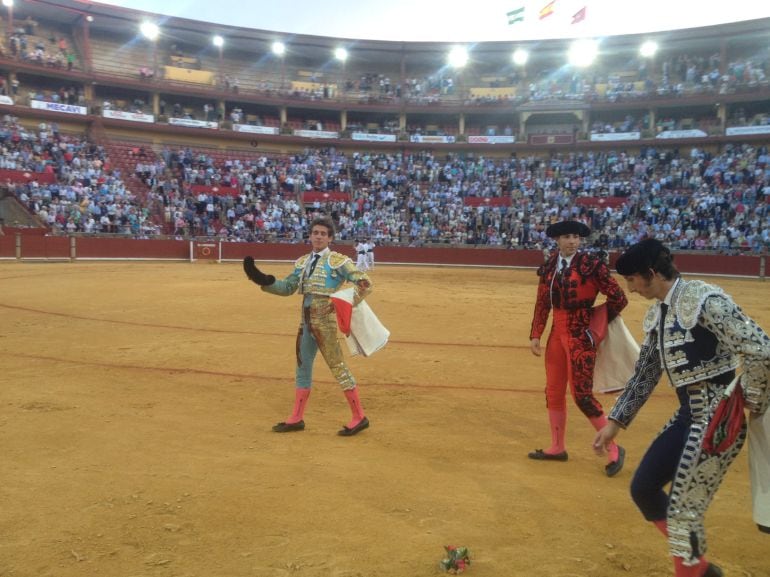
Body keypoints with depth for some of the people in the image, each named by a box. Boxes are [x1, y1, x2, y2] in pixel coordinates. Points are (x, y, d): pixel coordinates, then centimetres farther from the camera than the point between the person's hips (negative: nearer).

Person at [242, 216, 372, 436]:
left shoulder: (337, 260, -7)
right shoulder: (302, 262, 13)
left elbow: (364, 283, -11)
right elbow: (287, 288, 12)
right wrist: (263, 280, -1)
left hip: (325, 321, -7)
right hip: (306, 320, 7)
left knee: (338, 366, -5)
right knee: (303, 366, 13)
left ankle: (359, 417, 5)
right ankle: (296, 418, 25)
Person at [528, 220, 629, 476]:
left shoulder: (591, 264, -12)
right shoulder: (549, 266, 5)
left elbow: (619, 299, -10)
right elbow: (542, 304, 10)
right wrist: (535, 335, 5)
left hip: (581, 335, -6)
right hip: (557, 334, 6)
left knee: (581, 394, -7)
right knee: (553, 392, 12)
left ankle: (614, 449, 9)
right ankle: (557, 447, 27)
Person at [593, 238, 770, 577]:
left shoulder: (703, 299, -17)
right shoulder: (657, 313, 10)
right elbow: (644, 374, 16)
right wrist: (615, 422, 15)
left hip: (719, 416, -9)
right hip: (689, 414, 9)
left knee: (683, 509, -5)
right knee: (644, 488, 11)